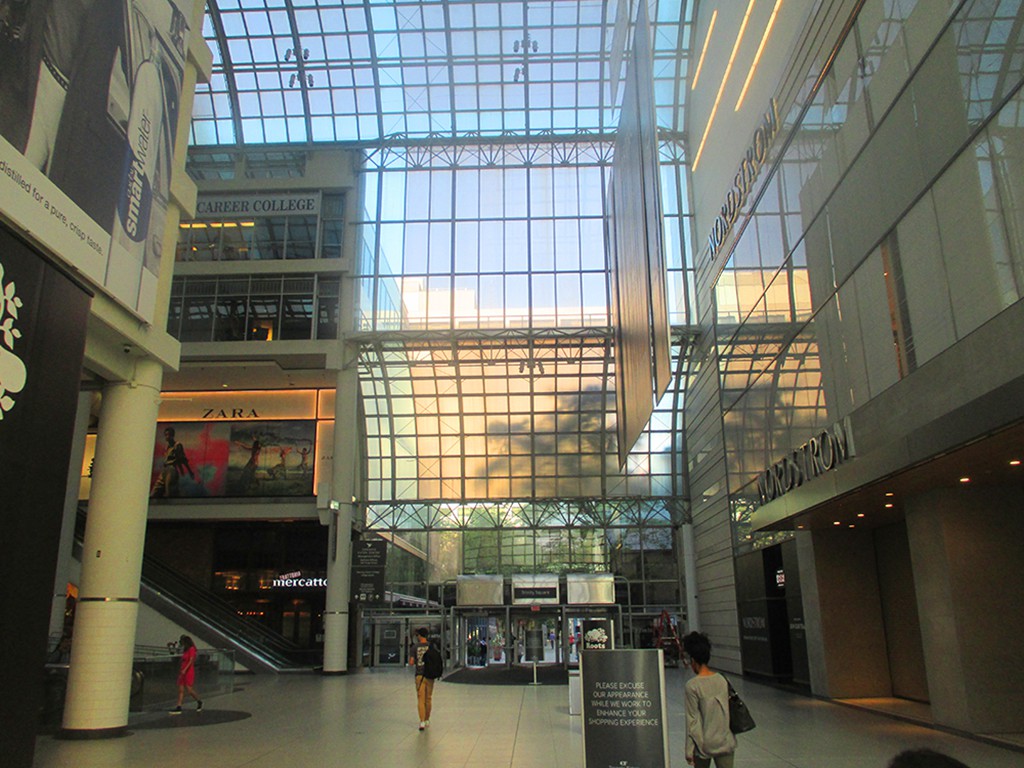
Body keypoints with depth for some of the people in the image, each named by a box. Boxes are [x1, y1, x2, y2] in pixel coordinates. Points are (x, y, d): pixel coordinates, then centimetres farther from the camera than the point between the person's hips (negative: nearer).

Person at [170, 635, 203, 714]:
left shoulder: (191, 649, -10)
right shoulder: (185, 650, 16)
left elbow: (191, 661, -19)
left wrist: (184, 670, -27)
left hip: (189, 672, -8)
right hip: (183, 672, 8)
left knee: (189, 690, -7)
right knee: (180, 690, 2)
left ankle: (199, 701, 13)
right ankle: (178, 708, 1)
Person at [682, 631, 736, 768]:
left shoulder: (692, 685, -15)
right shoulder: (722, 680, -1)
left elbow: (692, 720, -12)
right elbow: (726, 712, 8)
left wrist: (689, 749, -4)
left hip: (703, 743, -3)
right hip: (724, 741, 3)